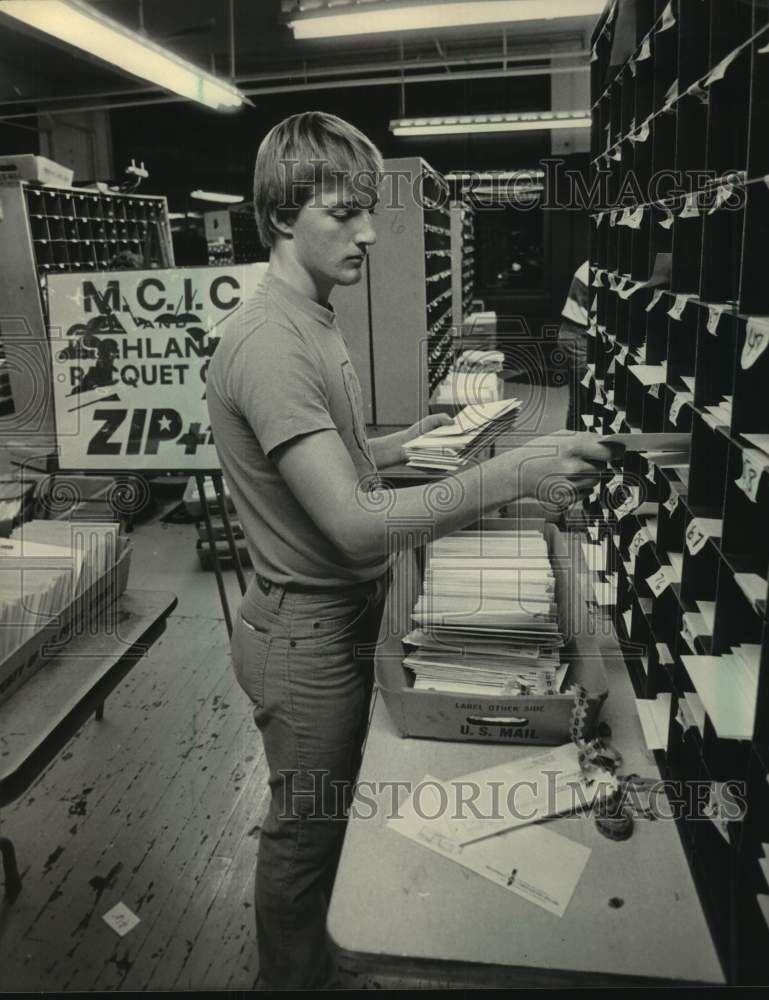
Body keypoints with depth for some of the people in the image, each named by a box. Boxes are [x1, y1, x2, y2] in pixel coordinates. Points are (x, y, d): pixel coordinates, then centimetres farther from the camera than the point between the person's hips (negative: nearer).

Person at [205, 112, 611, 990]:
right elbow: (356, 525, -32)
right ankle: (292, 980, 40)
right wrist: (516, 473, -34)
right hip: (307, 635, -9)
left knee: (330, 818, 27)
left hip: (345, 615, 10)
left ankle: (320, 958, 52)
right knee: (305, 836, 13)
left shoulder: (313, 320, 7)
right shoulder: (270, 340, -25)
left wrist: (403, 443, 2)